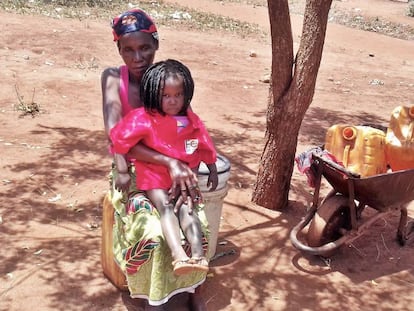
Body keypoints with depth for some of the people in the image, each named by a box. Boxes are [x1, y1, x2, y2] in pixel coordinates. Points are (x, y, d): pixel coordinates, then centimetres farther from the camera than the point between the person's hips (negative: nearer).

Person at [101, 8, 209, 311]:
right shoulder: (113, 78, -13)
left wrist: (184, 171, -25)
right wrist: (170, 162, -33)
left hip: (169, 171, 3)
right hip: (131, 173, -2)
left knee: (198, 223, -19)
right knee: (153, 232, -26)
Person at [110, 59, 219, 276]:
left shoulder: (191, 121, 3)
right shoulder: (143, 119, -9)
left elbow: (205, 147, 15)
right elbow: (119, 140, -8)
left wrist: (213, 171, 18)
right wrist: (122, 172, -5)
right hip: (153, 176, -3)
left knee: (185, 208, -22)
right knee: (166, 207, -26)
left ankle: (198, 254, -35)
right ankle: (179, 256, -42)